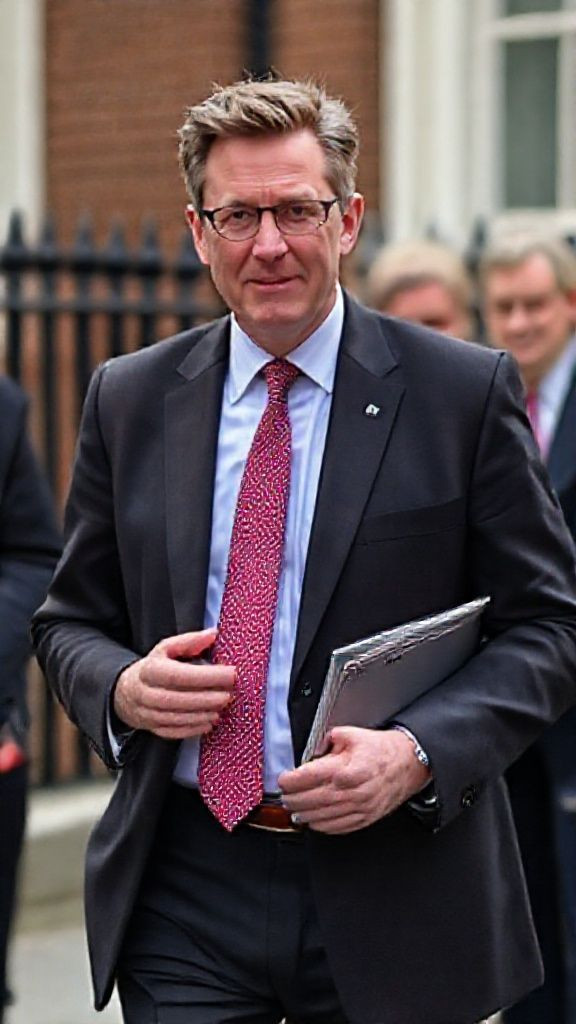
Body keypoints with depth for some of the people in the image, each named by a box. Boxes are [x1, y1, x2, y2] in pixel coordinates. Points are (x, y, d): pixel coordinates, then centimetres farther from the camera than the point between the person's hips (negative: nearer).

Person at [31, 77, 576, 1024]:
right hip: (183, 891, 2)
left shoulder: (466, 393, -2)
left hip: (391, 891, -1)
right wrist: (123, 688, -10)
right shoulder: (130, 400, 6)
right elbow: (70, 622, 13)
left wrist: (419, 752, -18)